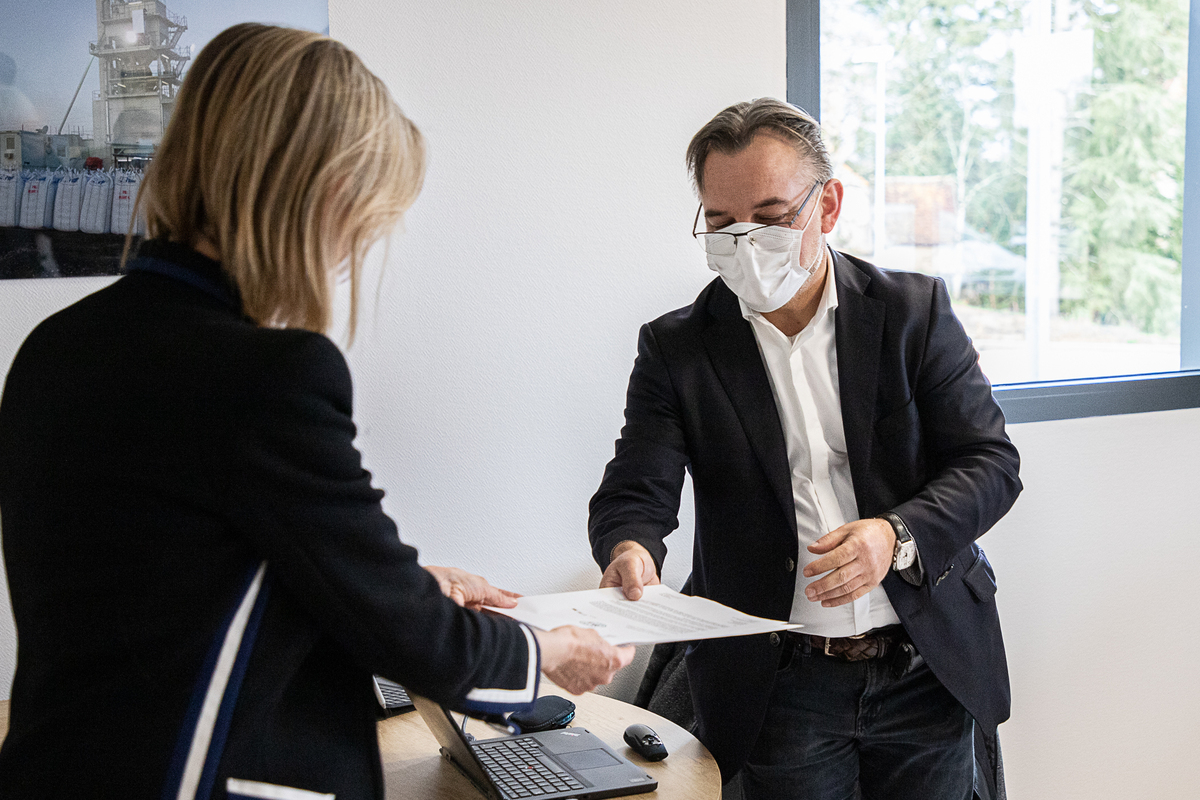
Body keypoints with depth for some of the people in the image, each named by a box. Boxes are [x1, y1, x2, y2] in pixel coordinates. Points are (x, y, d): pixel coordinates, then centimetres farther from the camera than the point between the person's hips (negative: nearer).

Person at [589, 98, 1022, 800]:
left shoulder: (915, 310, -1)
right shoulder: (676, 348, -1)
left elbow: (990, 460, -4)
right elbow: (636, 494, -8)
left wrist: (898, 537, -23)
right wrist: (631, 550, -32)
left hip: (930, 671, 1)